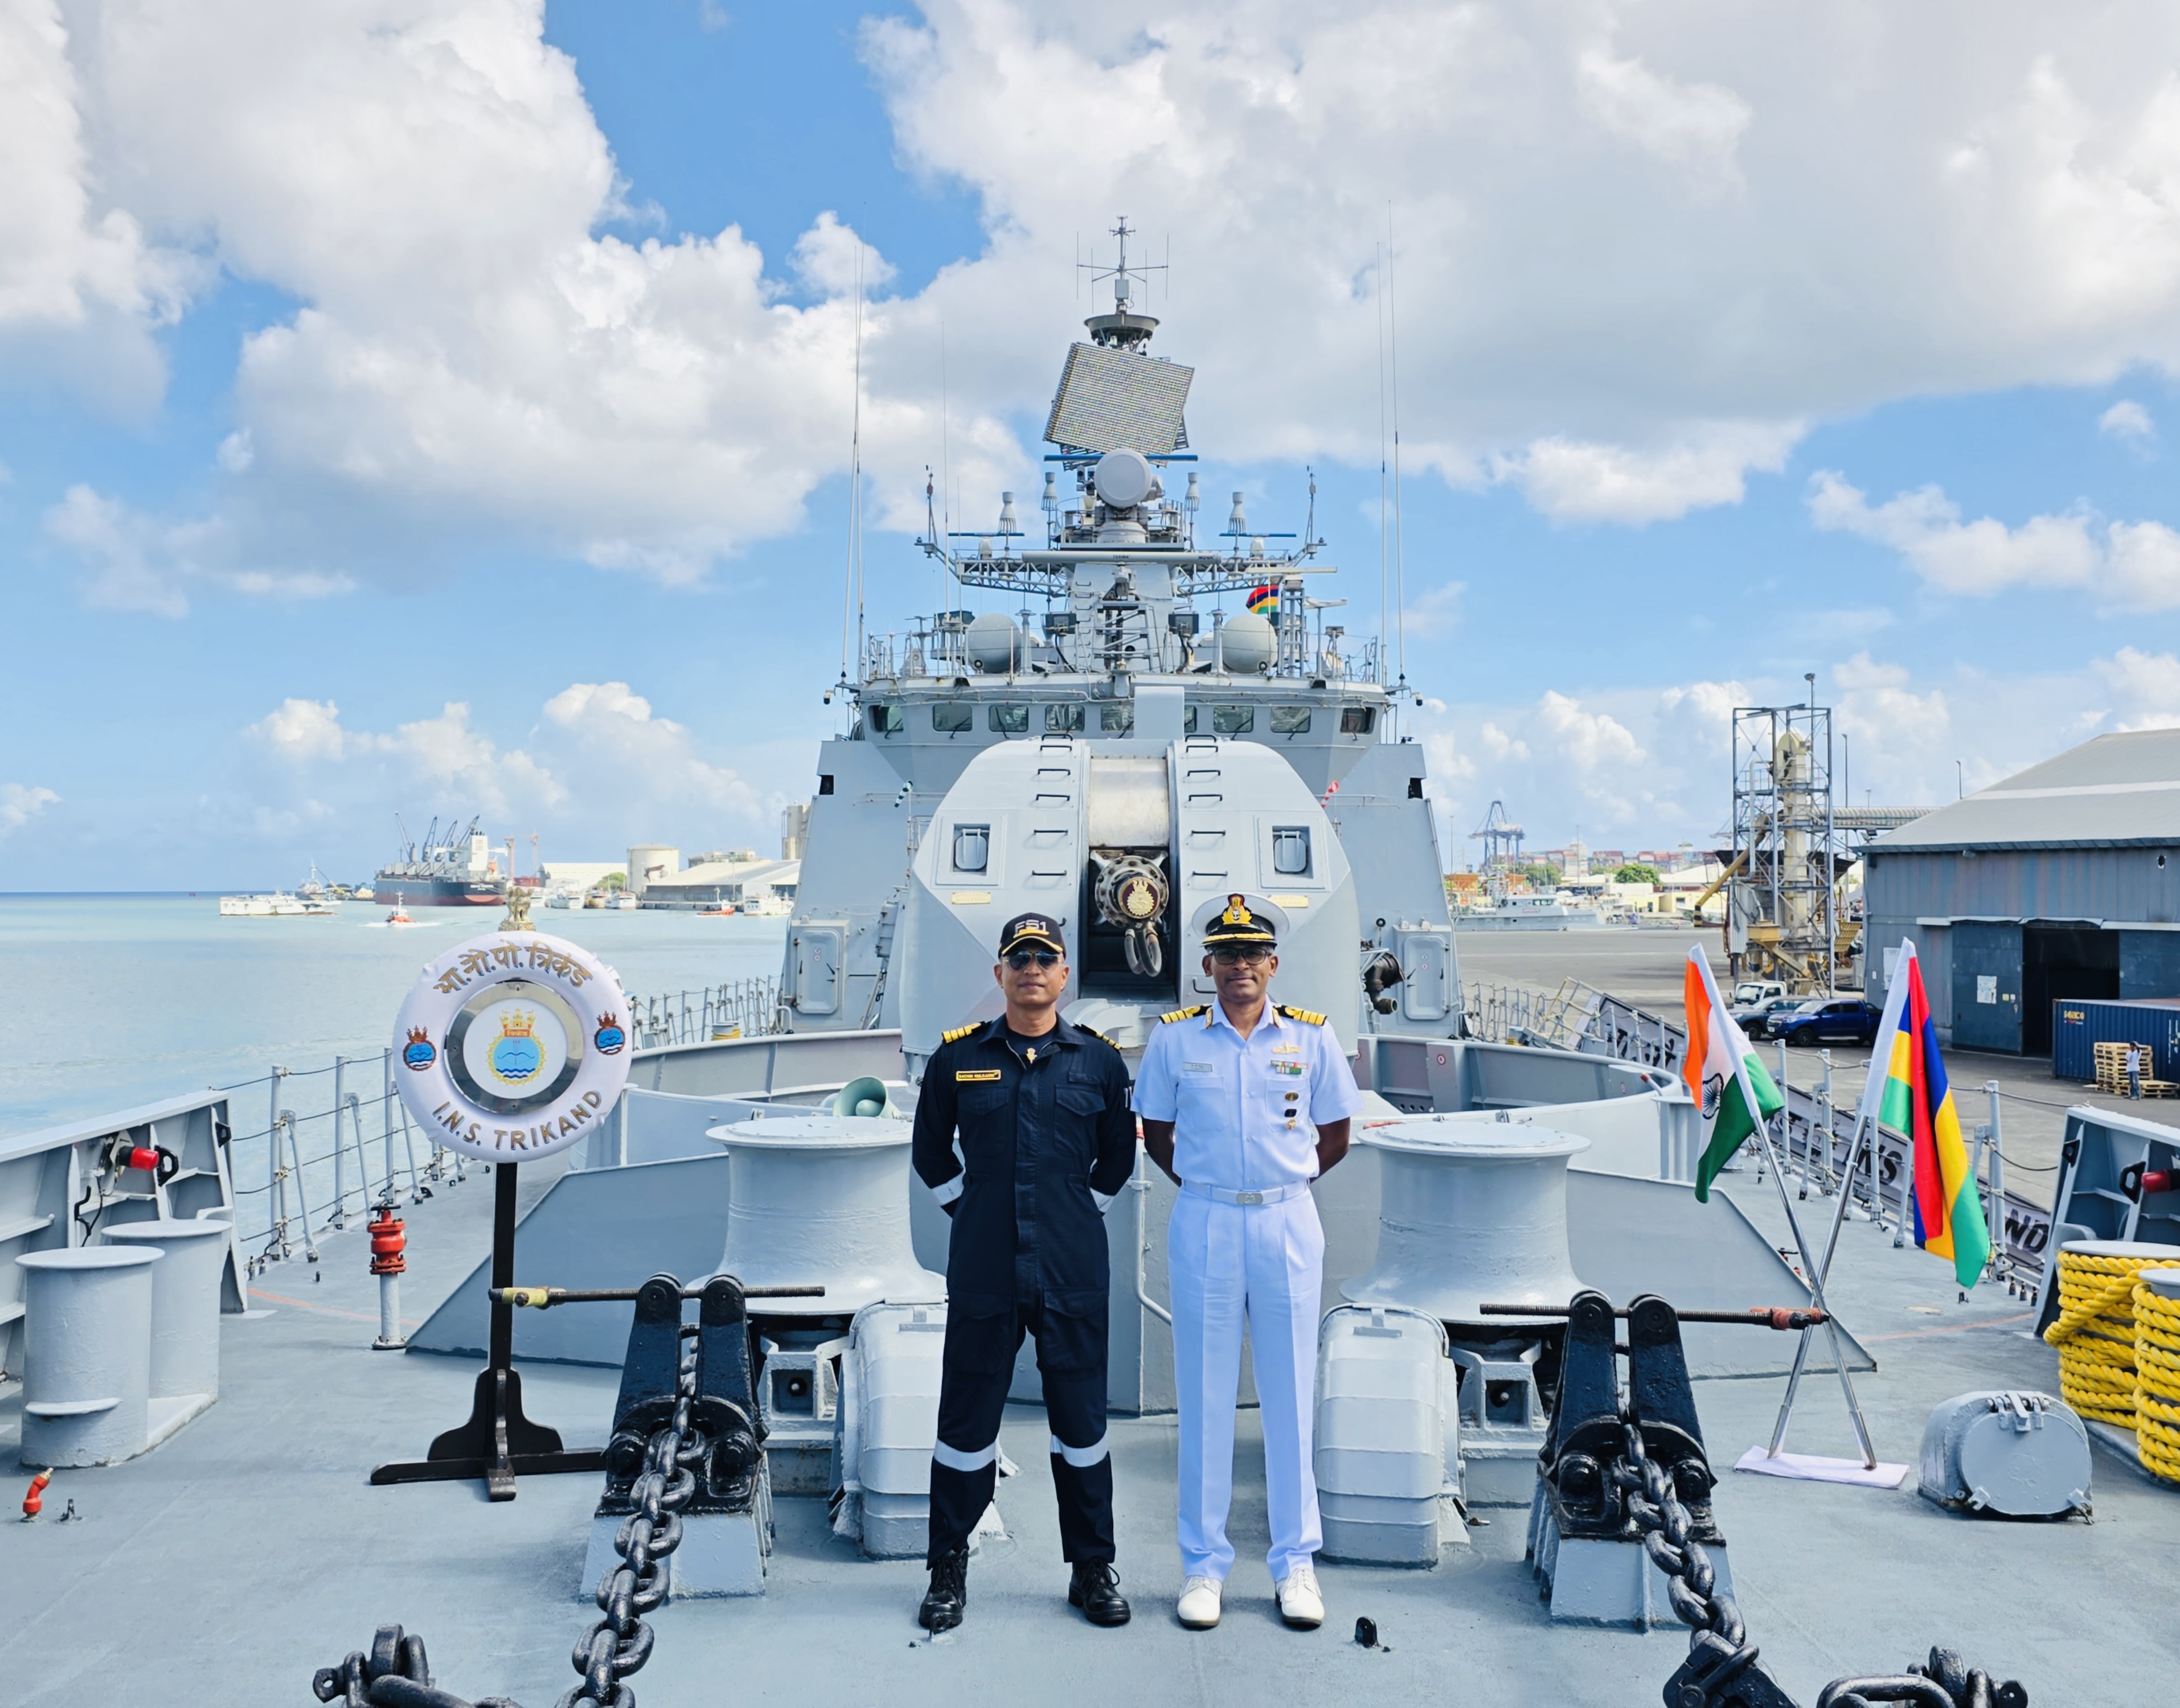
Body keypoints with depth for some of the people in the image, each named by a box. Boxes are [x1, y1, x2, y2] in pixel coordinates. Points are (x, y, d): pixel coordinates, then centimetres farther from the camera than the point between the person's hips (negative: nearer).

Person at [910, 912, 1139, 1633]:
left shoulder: (1099, 1060, 4)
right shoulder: (958, 1057, 4)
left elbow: (1118, 1154, 16)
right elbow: (931, 1150, 15)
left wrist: (1083, 1214, 11)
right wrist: (969, 1209, 9)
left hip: (1074, 1274, 0)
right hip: (982, 1272, 0)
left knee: (1081, 1420, 8)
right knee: (967, 1419, 7)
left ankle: (1092, 1568, 22)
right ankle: (948, 1569, 21)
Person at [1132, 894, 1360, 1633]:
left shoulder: (1312, 1036, 3)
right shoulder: (1175, 1037, 2)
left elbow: (1335, 1136, 10)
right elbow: (1156, 1134, 11)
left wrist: (1279, 1185, 6)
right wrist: (1207, 1186, 5)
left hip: (1288, 1224, 0)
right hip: (1203, 1225, 0)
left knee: (1290, 1395, 5)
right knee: (1204, 1397, 4)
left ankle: (1296, 1561, 17)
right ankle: (1204, 1564, 14)